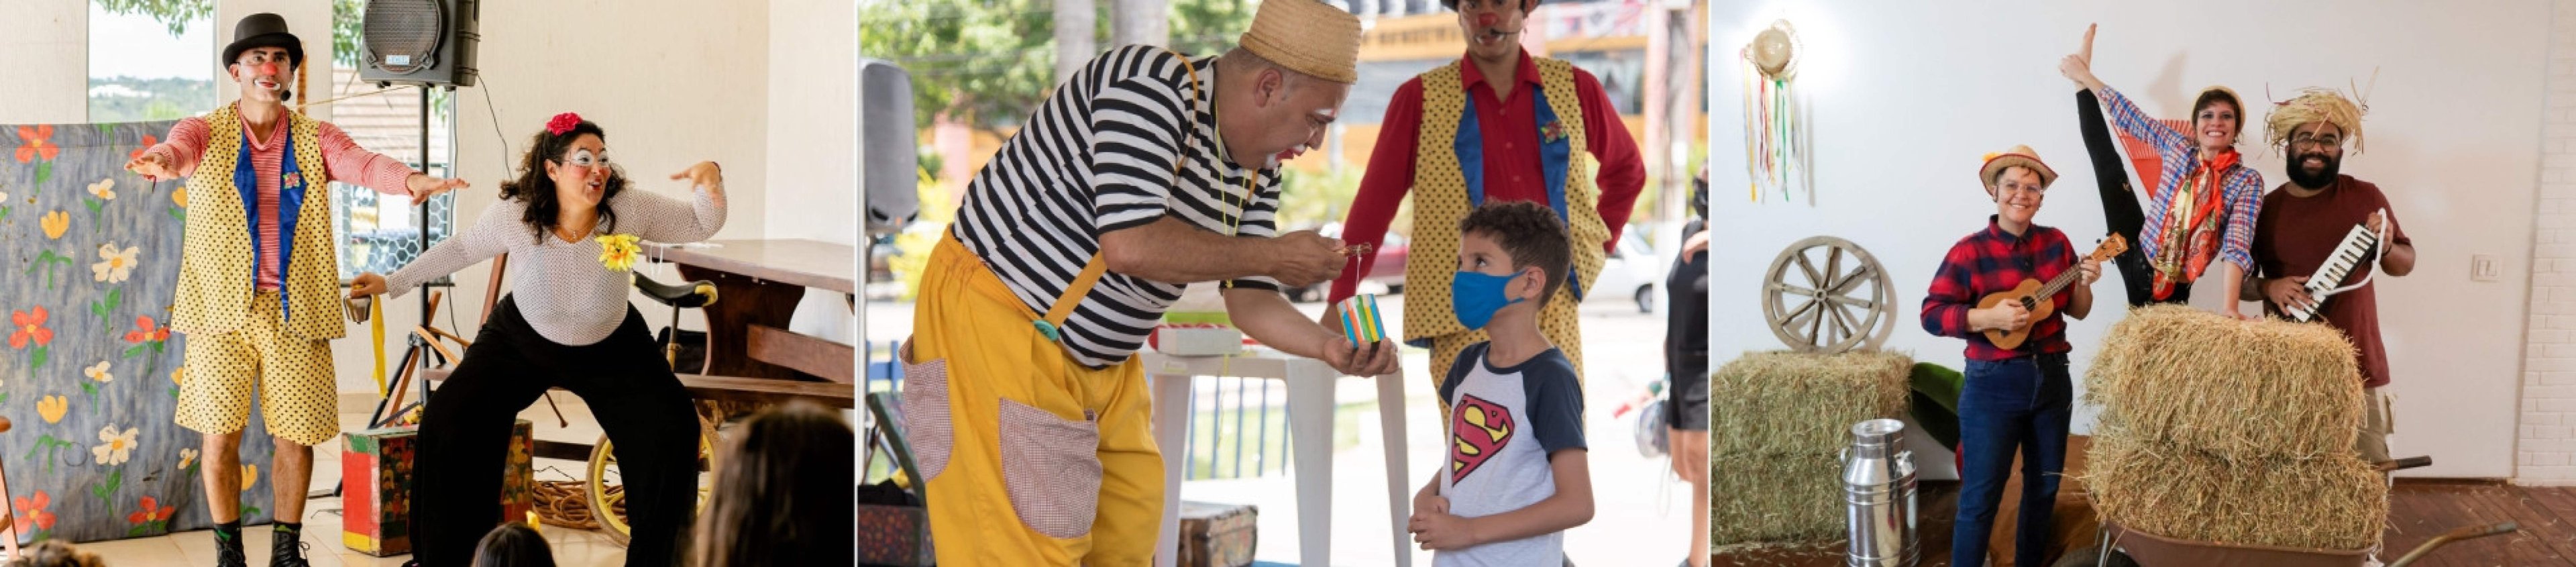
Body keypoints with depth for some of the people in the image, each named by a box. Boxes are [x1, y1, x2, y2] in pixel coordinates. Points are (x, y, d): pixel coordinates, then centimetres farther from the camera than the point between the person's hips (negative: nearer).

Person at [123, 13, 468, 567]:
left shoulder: (315, 138, 5)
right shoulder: (206, 133, 3)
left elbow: (363, 164, -14)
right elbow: (177, 147, -20)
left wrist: (412, 181, -37)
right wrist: (161, 162, -46)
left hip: (295, 313, 1)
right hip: (221, 311, -1)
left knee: (296, 436, 4)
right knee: (220, 437, 2)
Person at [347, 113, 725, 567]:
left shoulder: (629, 211, -23)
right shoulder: (515, 214, -22)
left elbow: (702, 225, -15)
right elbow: (461, 248, -3)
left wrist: (711, 181, -36)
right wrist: (392, 283, 0)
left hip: (611, 349, 0)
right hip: (522, 342, 0)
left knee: (672, 432, -14)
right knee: (447, 426, -12)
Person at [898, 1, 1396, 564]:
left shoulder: (1258, 171, 4)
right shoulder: (1152, 88, -24)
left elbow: (1249, 297, 5)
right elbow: (1130, 246, -34)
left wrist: (1329, 346, -14)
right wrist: (1270, 255, -23)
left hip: (1099, 358, 9)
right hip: (995, 317, -9)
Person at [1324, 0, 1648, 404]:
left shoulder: (1575, 89, 9)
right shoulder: (1421, 98, 4)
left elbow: (1626, 169, 25)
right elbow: (1375, 201, 4)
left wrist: (1598, 246, 14)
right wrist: (1340, 301, 1)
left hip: (1553, 308, 2)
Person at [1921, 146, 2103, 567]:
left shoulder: (2056, 243, 5)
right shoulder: (1970, 251, -9)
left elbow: (2077, 311, 10)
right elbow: (1932, 313, -13)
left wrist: (2083, 285, -11)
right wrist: (1990, 317, -23)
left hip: (2052, 378, 5)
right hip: (1994, 384, -5)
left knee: (2045, 485, 16)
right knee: (1981, 494, -4)